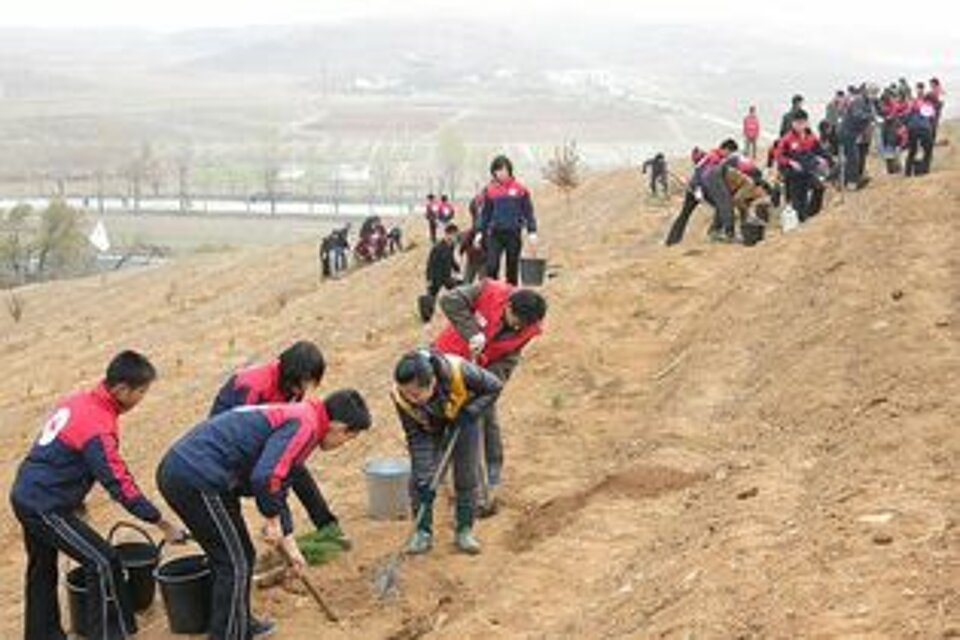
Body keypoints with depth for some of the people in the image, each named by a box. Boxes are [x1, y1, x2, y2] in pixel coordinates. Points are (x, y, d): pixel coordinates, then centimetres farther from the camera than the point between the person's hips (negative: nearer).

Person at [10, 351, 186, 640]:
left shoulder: (77, 400, 3)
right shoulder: (98, 426, -23)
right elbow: (119, 484, -24)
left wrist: (74, 498, 23)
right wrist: (163, 524, -19)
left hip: (25, 495, 10)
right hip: (46, 508, -10)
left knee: (43, 570, 24)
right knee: (103, 563, -5)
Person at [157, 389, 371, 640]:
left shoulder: (291, 415, 20)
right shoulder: (304, 424, -12)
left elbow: (278, 487, 28)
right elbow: (265, 477, -24)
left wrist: (289, 548, 31)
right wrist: (273, 521, -6)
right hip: (196, 479, -10)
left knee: (241, 556, 22)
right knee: (234, 565, -1)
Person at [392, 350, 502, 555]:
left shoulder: (459, 372, -43)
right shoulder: (401, 396, -36)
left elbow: (494, 387, -22)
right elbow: (415, 438, -24)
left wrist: (469, 412, -33)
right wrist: (424, 479, -28)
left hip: (462, 416, -1)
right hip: (429, 425, 1)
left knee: (466, 474, -3)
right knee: (419, 477, -9)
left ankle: (464, 530, 11)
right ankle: (423, 531, 6)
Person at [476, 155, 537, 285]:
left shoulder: (520, 190, 0)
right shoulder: (489, 190, 4)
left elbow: (528, 211, 3)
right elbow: (485, 213, 10)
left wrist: (532, 231, -3)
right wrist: (480, 232, 5)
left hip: (514, 234, 0)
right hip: (495, 234, 0)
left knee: (512, 267, 8)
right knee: (491, 266, -10)